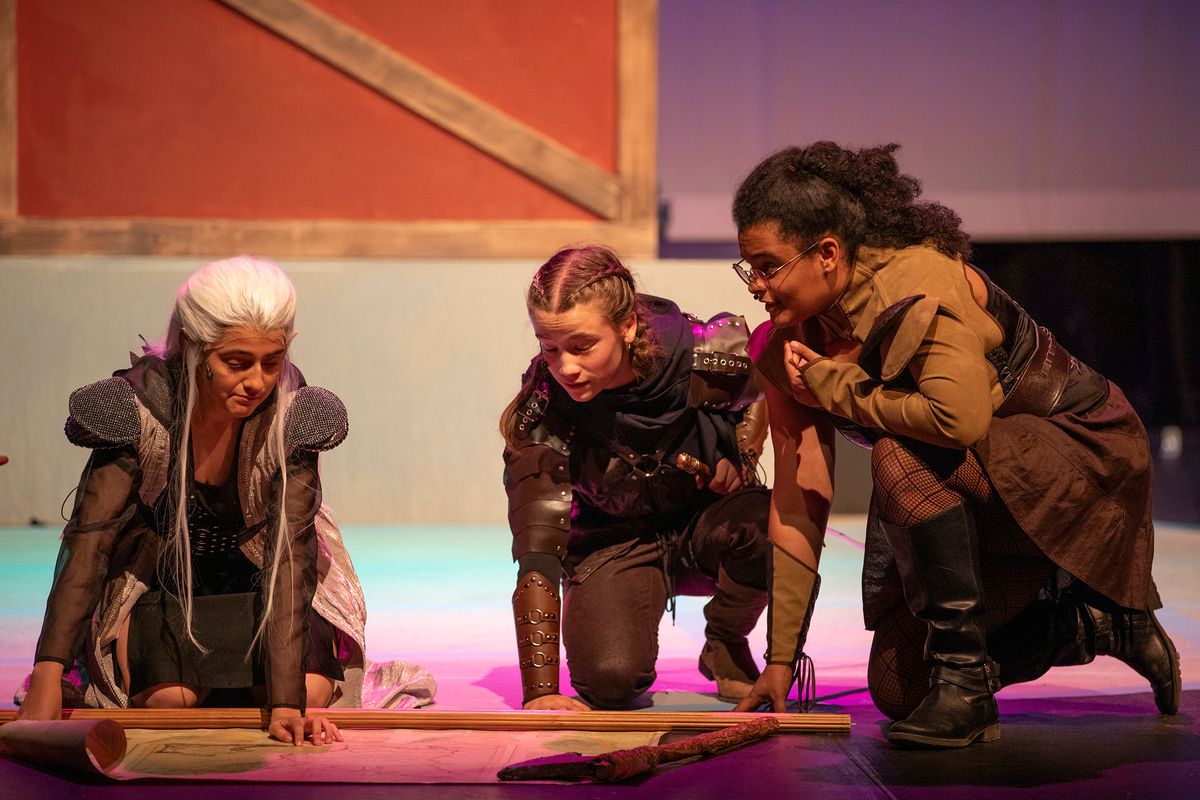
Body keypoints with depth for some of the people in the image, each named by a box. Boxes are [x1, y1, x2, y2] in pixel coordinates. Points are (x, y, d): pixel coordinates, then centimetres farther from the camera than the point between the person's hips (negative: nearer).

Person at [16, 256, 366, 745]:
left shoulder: (292, 417, -25)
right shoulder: (138, 407, -28)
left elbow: (290, 554, -28)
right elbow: (90, 539, -30)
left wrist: (287, 703, -37)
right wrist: (48, 678, -40)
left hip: (255, 578, 2)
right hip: (157, 581, -1)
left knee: (310, 692, -18)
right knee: (170, 699, -23)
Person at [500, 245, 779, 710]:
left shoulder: (706, 355, -26)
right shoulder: (542, 411, -27)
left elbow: (762, 392, 3)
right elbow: (537, 556, -28)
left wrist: (741, 462, -14)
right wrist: (540, 691, -34)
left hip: (706, 522, 1)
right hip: (615, 545, -1)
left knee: (764, 526, -36)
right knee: (610, 679, -30)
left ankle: (726, 646, -3)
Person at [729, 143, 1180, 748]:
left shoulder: (918, 283, -28)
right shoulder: (786, 343, -6)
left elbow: (960, 419, -44)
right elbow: (799, 491, -6)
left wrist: (836, 386, -28)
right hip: (960, 491, 8)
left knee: (901, 457, -36)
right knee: (897, 689, 2)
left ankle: (966, 679, -23)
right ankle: (1094, 625, 21)